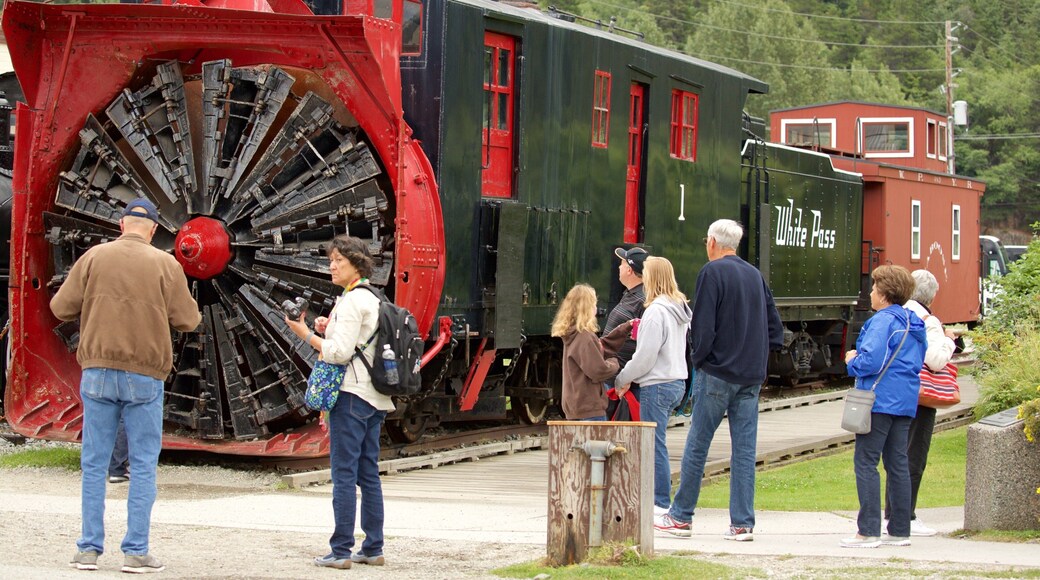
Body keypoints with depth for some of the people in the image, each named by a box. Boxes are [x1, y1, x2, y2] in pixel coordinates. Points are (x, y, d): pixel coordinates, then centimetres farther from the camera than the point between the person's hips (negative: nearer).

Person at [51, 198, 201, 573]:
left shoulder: (94, 257, 1)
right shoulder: (166, 265, -2)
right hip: (144, 374, -1)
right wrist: (176, 305, 20)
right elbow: (187, 320, -1)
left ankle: (89, 549, 7)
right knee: (143, 465, 4)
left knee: (94, 463, 7)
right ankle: (136, 552, 1)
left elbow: (61, 308, 2)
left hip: (98, 370, 1)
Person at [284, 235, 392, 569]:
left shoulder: (351, 302, -12)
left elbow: (340, 353, -18)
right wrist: (328, 330, 11)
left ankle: (341, 550, -10)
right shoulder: (373, 300, 17)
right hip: (375, 398, 10)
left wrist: (306, 334, -10)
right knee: (368, 474, 11)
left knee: (343, 473, -9)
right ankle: (373, 548, 12)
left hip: (350, 393, -10)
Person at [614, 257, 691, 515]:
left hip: (657, 386, -9)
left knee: (655, 444, -3)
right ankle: (657, 496, 18)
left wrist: (622, 379, -3)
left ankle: (661, 503, 0)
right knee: (655, 443, 14)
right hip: (677, 381, 9)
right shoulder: (680, 309, 11)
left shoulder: (656, 312, -18)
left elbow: (645, 357, -17)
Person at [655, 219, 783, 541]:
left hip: (718, 372, -6)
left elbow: (703, 324, -13)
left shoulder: (712, 272, -8)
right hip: (752, 376, 6)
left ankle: (680, 517, 8)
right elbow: (774, 324, 15)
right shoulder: (755, 275, 13)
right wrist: (760, 357, 15)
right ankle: (742, 524, 2)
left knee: (697, 446, 2)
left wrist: (699, 359, -1)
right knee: (744, 449, 4)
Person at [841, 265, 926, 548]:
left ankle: (869, 530, -9)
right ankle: (900, 530, 13)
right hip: (906, 402, 9)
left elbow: (871, 362, -23)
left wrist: (852, 361, -1)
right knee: (897, 463, 12)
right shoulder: (914, 324, 15)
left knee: (866, 461, -6)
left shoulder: (883, 321, -13)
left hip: (880, 399, -9)